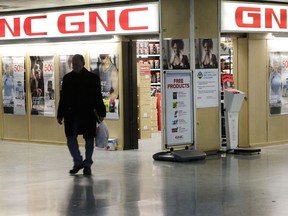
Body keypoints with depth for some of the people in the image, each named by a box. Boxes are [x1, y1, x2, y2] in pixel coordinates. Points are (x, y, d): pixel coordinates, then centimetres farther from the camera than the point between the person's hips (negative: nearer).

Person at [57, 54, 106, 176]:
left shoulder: (93, 78, -1)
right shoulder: (67, 78, 7)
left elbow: (98, 97, 0)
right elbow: (63, 97, 8)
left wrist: (101, 113, -5)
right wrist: (60, 115, 6)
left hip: (88, 114, -2)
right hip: (71, 114, 2)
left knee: (89, 139, 3)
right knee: (71, 138, -1)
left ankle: (87, 165, 15)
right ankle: (78, 162, 16)